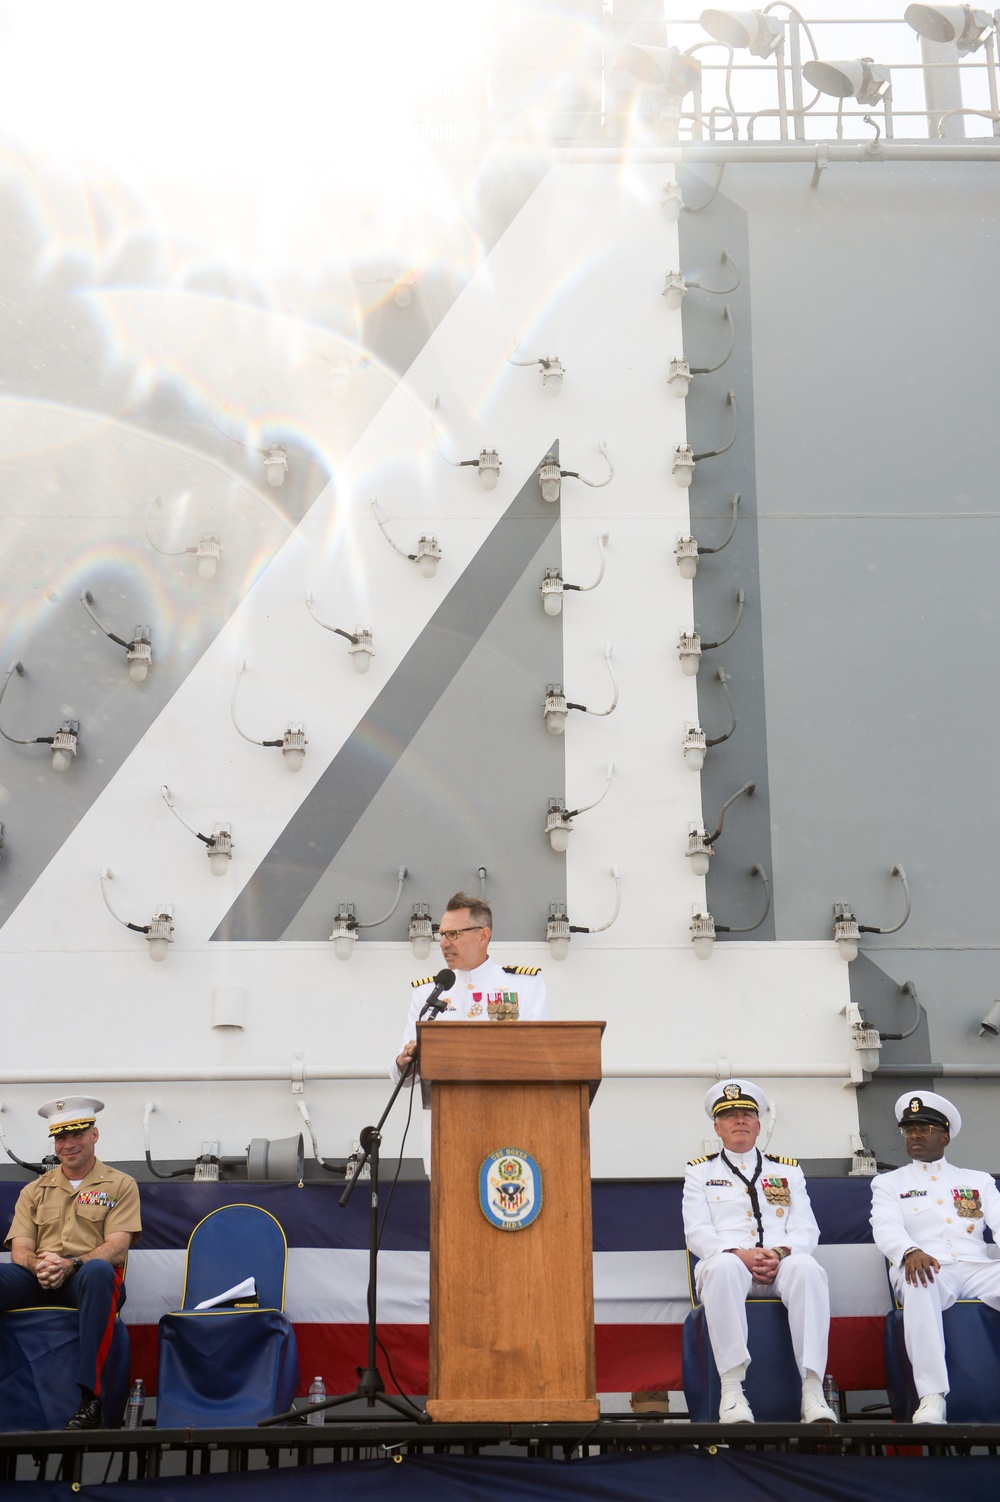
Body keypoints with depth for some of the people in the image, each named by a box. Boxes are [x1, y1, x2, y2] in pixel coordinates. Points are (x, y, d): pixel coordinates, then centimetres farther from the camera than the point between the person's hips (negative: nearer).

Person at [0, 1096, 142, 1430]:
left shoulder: (119, 1186, 11)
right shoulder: (34, 1190, 22)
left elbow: (116, 1249, -1)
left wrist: (72, 1264, -20)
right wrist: (37, 1263, -15)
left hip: (86, 1279, -3)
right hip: (38, 1279, 3)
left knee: (98, 1271, -40)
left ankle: (89, 1396, -42)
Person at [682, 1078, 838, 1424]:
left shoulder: (788, 1171, 23)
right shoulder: (700, 1172, 19)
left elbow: (806, 1230, 10)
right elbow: (697, 1234, 5)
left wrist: (781, 1253, -13)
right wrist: (738, 1254, -14)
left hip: (782, 1265, 1)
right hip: (729, 1261, -1)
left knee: (807, 1268, -35)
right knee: (723, 1267, -39)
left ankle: (812, 1389, -38)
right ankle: (732, 1390, -39)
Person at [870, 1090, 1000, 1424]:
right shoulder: (889, 1183, 19)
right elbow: (886, 1228, 0)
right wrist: (910, 1252, -25)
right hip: (927, 1270, -2)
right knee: (917, 1284, -39)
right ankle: (932, 1397, -40)